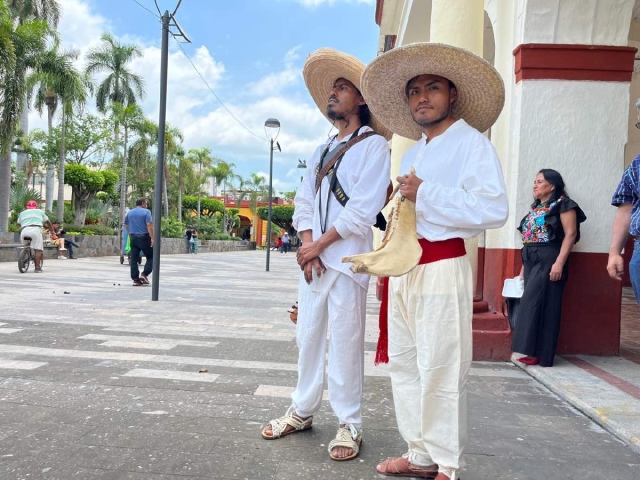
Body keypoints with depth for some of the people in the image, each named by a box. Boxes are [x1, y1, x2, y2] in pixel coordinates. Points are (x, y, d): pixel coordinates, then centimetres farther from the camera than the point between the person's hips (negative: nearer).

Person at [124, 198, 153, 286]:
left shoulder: (129, 212, 12)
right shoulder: (146, 212, -5)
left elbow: (126, 225, 19)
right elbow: (149, 225, -15)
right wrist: (152, 238, -17)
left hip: (133, 238, 5)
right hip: (144, 237, -5)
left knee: (134, 259, 5)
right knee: (150, 257, 7)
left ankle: (135, 279, 4)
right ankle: (144, 274, -6)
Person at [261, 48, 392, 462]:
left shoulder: (373, 145, -3)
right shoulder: (323, 152, 20)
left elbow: (363, 210, -13)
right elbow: (303, 202, 12)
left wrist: (319, 244, -10)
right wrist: (307, 246, -5)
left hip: (347, 260, -7)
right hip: (313, 258, 7)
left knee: (345, 343, -3)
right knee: (308, 336, 11)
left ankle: (350, 425, 9)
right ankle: (302, 411, 24)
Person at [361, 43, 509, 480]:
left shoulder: (472, 142, -5)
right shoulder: (412, 153, 20)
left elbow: (494, 209, -20)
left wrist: (425, 195, -17)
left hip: (442, 267, -8)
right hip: (403, 267, 9)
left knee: (440, 370, -3)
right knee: (404, 364, 12)